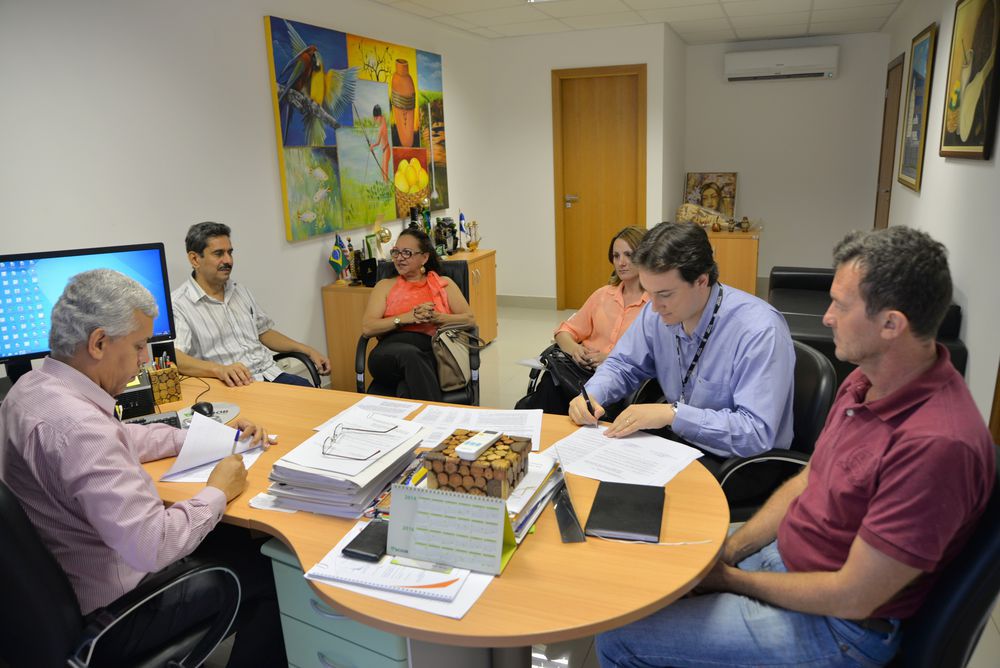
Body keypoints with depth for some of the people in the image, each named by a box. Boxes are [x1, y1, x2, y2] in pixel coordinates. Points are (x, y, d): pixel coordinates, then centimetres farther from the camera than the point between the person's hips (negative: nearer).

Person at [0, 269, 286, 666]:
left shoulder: (34, 386, -1)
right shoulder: (75, 425, -34)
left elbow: (121, 438, 14)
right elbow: (154, 547, -35)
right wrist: (218, 492, -18)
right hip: (109, 614, -9)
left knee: (236, 541, 20)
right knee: (264, 575, 6)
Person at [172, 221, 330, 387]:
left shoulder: (240, 290, 19)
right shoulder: (178, 304, -5)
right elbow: (172, 357, -20)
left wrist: (308, 350, 16)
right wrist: (219, 369, -38)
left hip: (272, 375, 7)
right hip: (234, 387, -7)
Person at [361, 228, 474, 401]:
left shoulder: (444, 284, 22)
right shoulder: (385, 286, 22)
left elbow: (470, 319, 11)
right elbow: (367, 328, 8)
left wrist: (435, 317, -7)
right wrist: (406, 317, -6)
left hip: (431, 352, -1)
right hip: (389, 352, 1)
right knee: (410, 354, -38)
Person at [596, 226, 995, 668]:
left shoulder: (937, 444, -32)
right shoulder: (866, 381, -2)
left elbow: (852, 597, -26)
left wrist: (732, 579, -13)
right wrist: (728, 550, -1)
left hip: (835, 628, -8)